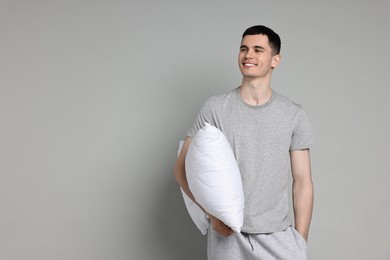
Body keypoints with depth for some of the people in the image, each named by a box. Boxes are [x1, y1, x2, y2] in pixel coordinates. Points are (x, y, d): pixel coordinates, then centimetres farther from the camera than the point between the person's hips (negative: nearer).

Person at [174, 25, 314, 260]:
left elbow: (302, 182, 2)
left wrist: (301, 241, -2)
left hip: (278, 237, 1)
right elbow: (182, 168, -1)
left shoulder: (294, 114, 2)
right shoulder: (215, 108, -1)